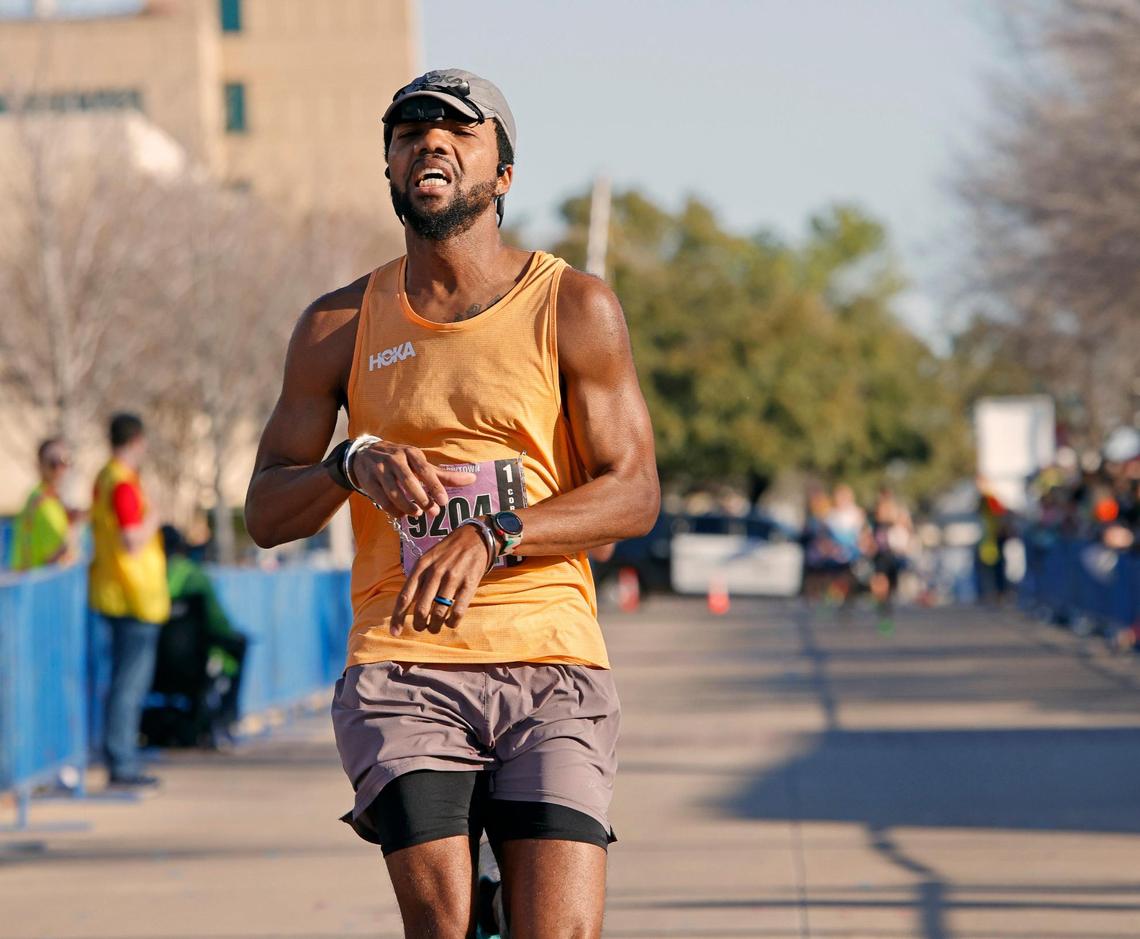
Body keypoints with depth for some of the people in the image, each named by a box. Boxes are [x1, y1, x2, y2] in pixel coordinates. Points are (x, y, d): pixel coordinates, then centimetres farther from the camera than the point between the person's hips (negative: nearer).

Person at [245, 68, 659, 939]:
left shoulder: (576, 308, 4)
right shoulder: (339, 326, 10)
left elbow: (633, 493, -2)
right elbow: (266, 513, 10)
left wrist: (492, 536, -18)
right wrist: (352, 465, -13)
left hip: (550, 667, -1)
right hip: (401, 667, 1)